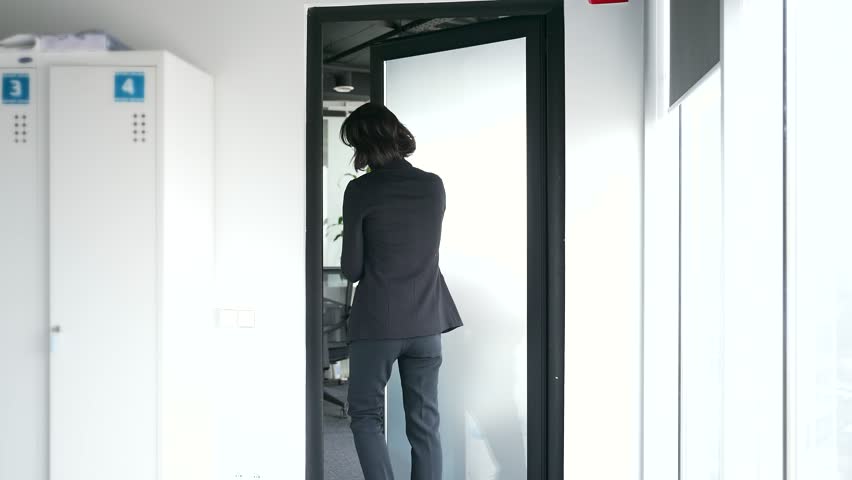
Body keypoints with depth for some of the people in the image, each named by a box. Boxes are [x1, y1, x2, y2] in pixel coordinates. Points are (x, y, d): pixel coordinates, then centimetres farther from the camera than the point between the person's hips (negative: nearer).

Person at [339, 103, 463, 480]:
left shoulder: (360, 191, -11)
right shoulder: (434, 186, 2)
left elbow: (351, 269, -7)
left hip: (377, 322, -4)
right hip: (427, 323, 4)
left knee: (365, 416, 11)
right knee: (425, 424, 11)